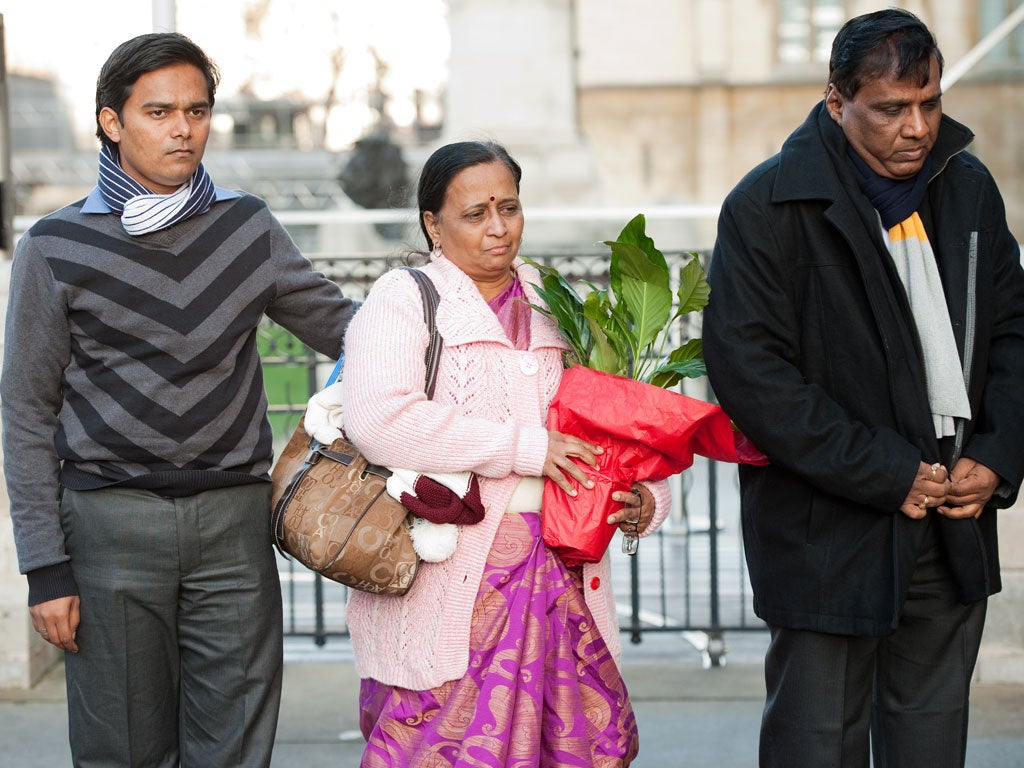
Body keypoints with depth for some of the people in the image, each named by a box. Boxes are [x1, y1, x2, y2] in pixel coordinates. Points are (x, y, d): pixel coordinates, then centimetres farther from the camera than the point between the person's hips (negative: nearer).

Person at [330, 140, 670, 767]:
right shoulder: (404, 298, 1)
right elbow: (378, 421, -16)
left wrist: (646, 500, 1)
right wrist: (526, 448, -14)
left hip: (562, 584, 5)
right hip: (451, 587, -4)